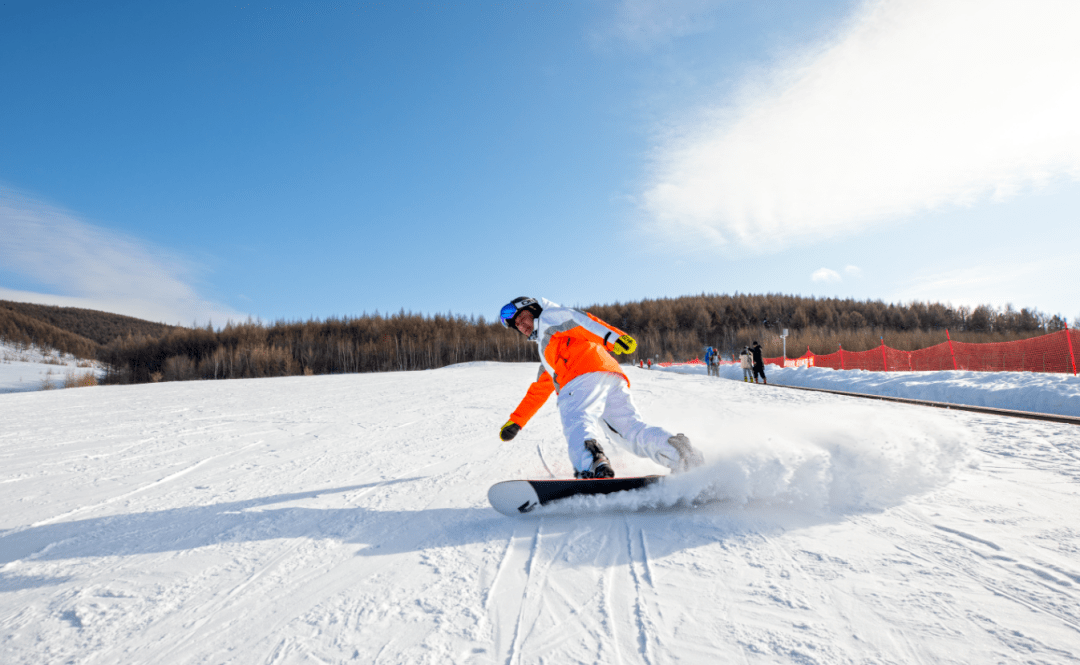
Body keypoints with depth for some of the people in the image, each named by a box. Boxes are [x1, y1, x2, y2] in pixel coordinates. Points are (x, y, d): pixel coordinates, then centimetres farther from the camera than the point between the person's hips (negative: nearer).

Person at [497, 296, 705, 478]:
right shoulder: (549, 357, 45)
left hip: (586, 375, -9)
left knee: (576, 422, -31)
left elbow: (580, 320, -1)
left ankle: (594, 471, -57)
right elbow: (537, 392, 48)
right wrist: (515, 421, 45)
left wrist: (611, 336, -20)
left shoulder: (550, 316, 19)